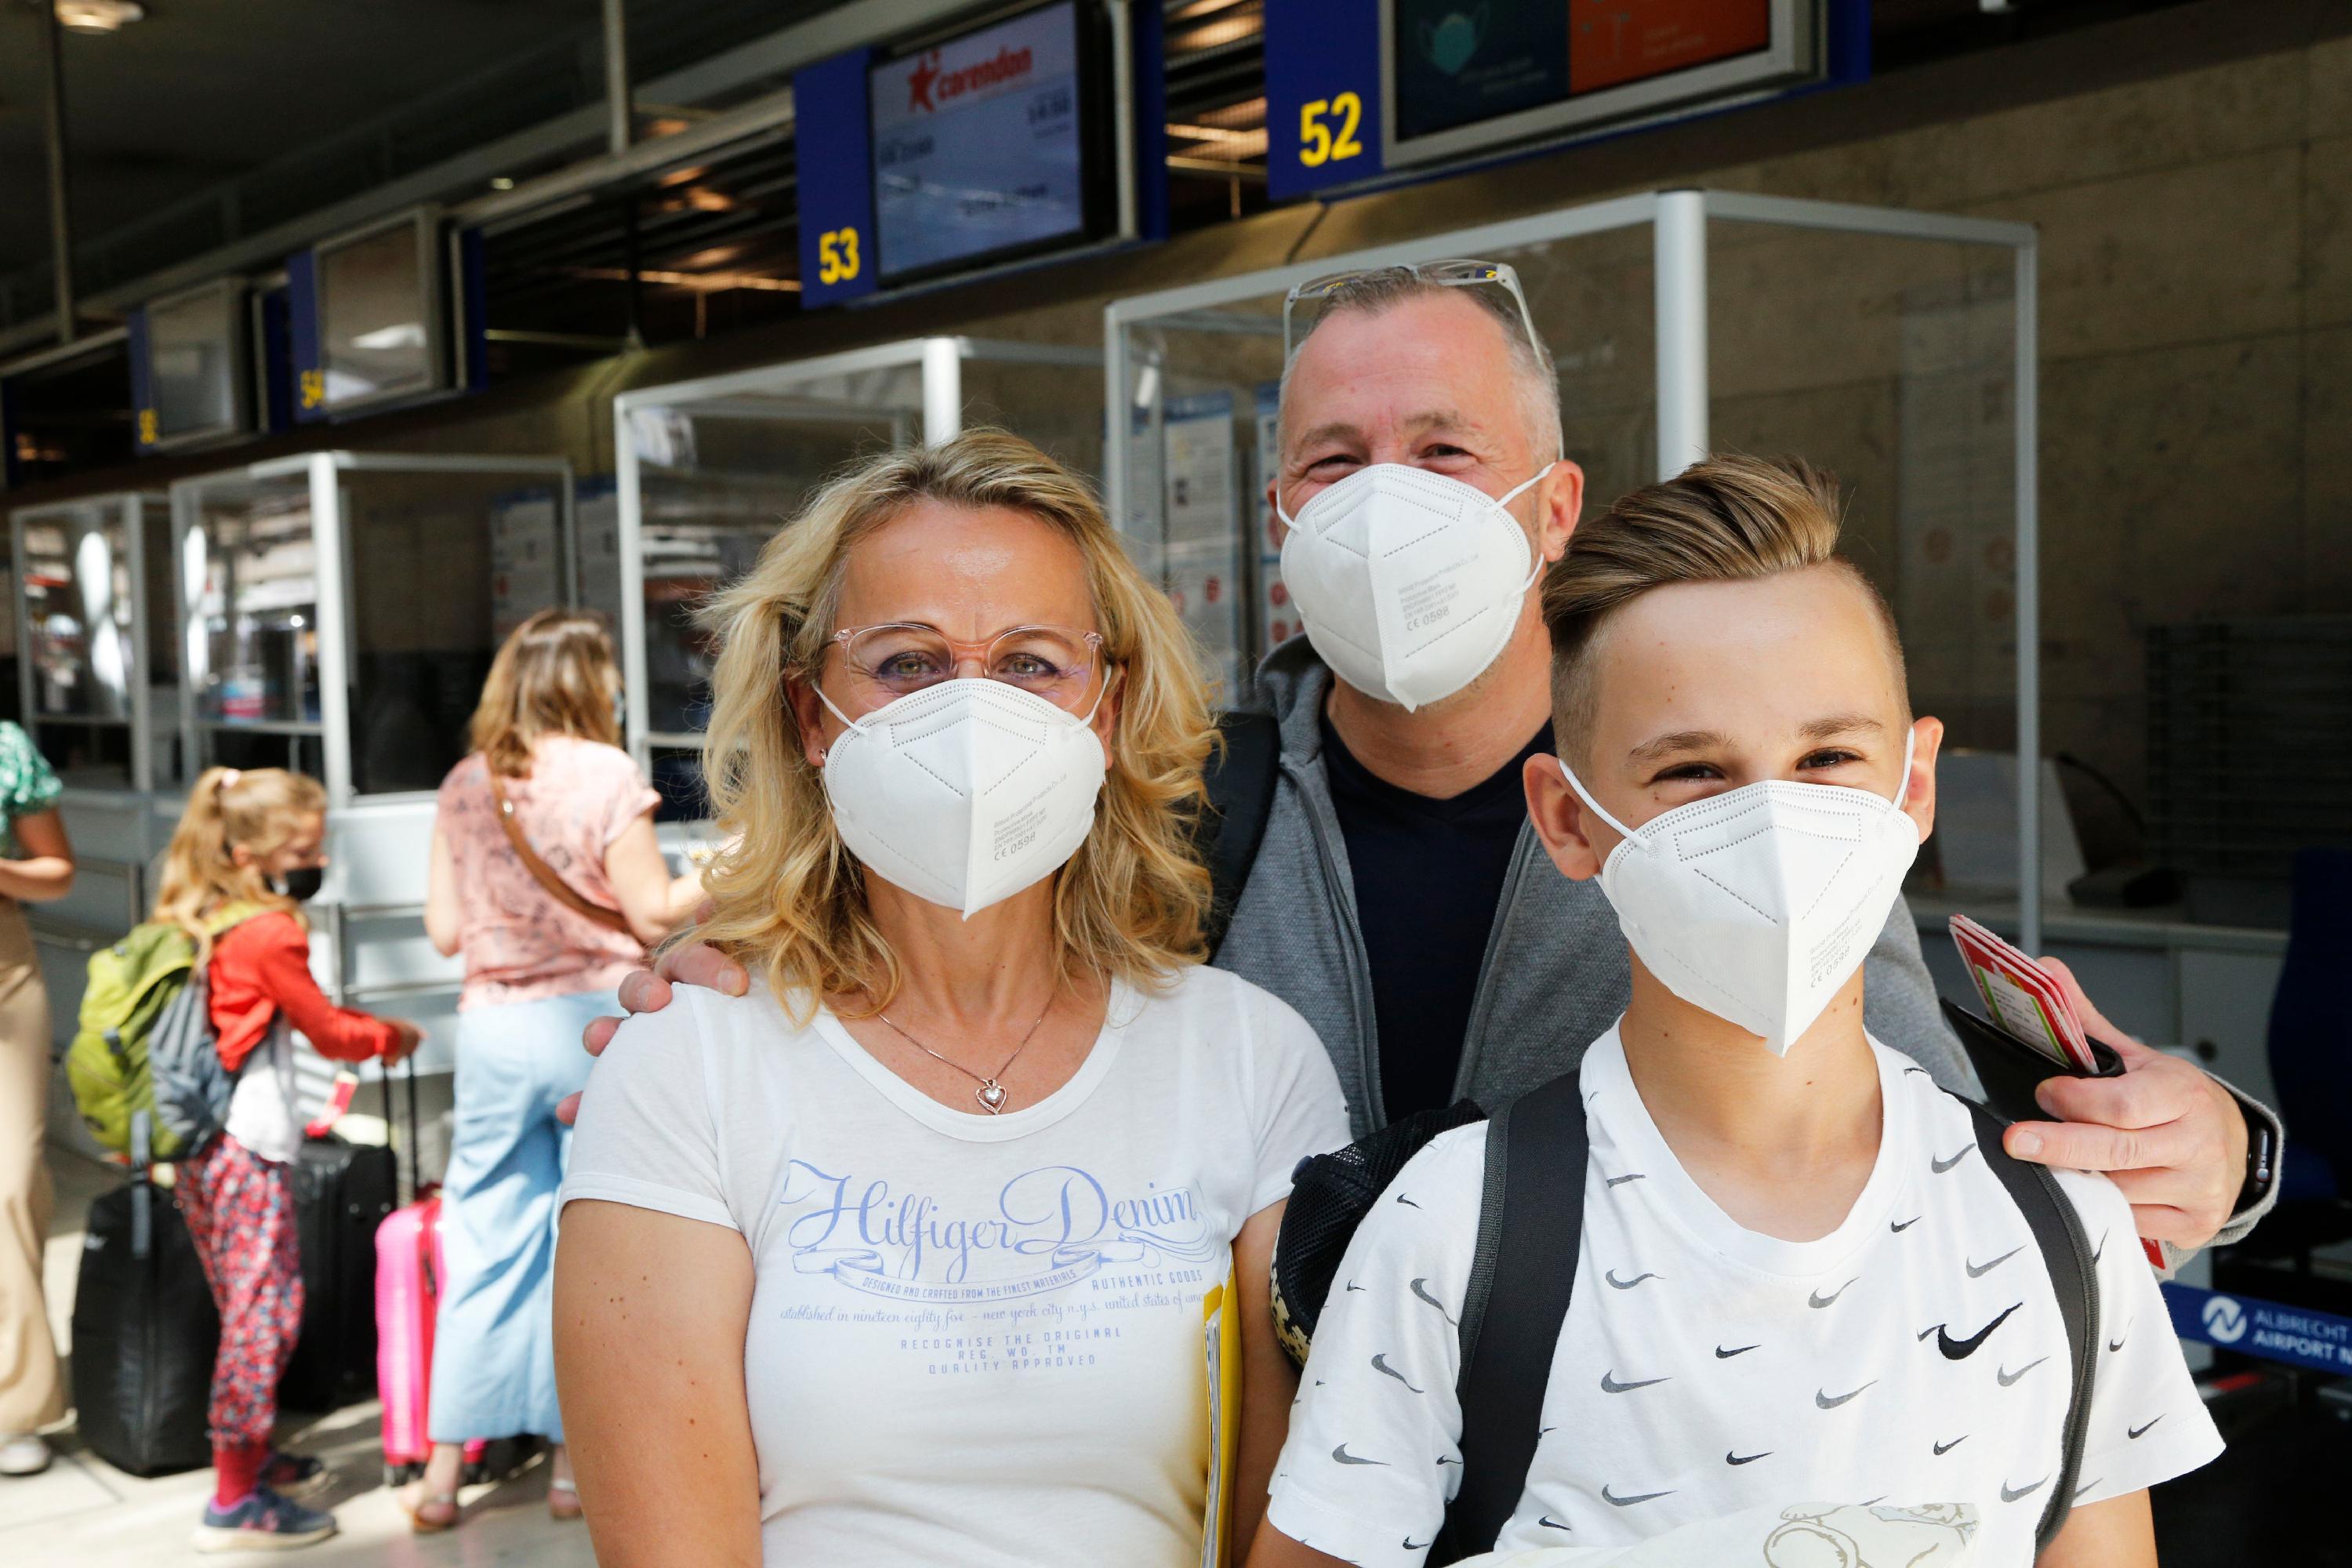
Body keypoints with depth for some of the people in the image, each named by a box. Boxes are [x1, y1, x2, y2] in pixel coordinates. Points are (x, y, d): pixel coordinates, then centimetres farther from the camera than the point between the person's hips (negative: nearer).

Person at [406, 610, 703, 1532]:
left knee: (484, 1239, 10)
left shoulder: (465, 784, 4)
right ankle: (572, 1458, 15)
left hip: (492, 1027, 4)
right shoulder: (605, 775, -8)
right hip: (593, 1019, -3)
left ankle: (446, 1465, 14)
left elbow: (444, 930, 6)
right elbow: (654, 914, -8)